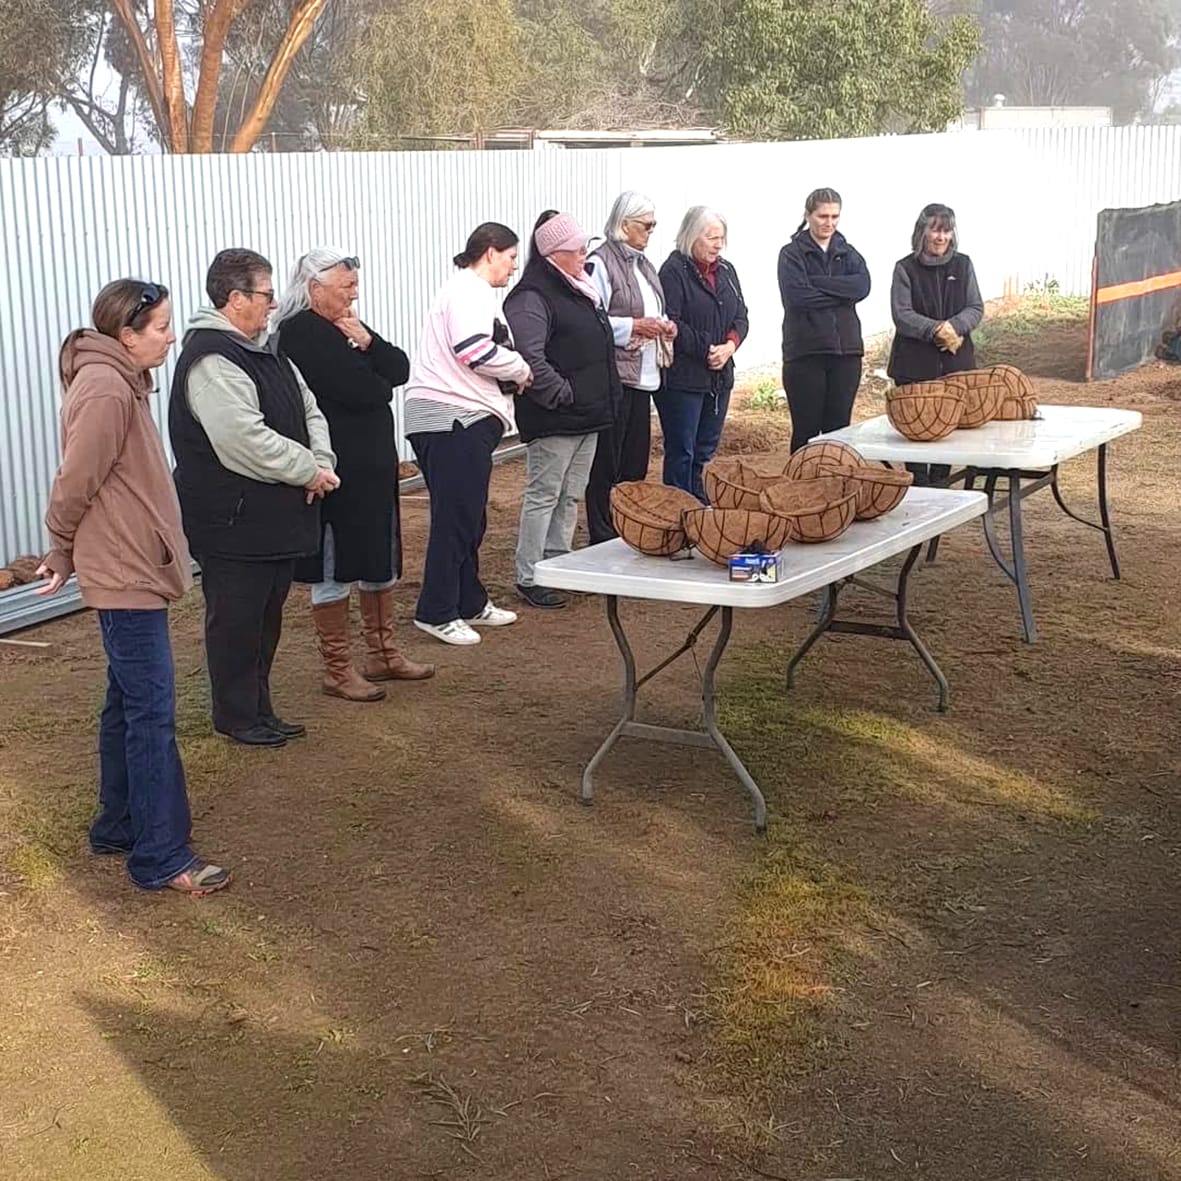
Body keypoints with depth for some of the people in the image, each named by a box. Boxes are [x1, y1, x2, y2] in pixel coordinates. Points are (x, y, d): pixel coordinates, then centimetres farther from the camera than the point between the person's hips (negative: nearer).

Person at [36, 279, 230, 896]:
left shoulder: (121, 382, 12)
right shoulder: (106, 391, -20)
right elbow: (76, 483, -18)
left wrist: (66, 553, 19)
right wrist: (63, 551, -2)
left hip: (133, 569, 10)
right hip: (125, 574, -10)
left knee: (128, 705, 17)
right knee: (152, 712, -7)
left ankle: (118, 827, 28)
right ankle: (163, 857, -2)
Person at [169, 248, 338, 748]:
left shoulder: (262, 351, 14)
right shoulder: (211, 360, -20)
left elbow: (308, 409, 16)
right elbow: (246, 442, -28)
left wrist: (322, 461, -3)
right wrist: (310, 470, -18)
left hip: (275, 517, 10)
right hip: (233, 524, -10)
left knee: (266, 618, 18)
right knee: (236, 622, 3)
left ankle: (259, 710, 29)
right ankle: (237, 716, 16)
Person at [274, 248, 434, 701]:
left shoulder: (343, 326, 13)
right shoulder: (301, 333, -16)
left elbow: (399, 371, 5)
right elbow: (361, 391, -23)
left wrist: (368, 342, -12)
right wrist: (381, 388, -1)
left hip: (372, 462, 9)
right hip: (335, 470, -9)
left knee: (381, 558, 17)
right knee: (334, 569, 1)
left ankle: (382, 654, 30)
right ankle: (337, 670, 11)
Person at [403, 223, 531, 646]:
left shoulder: (472, 291, 23)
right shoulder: (468, 290, -11)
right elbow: (476, 350, -24)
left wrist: (512, 372, 9)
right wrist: (520, 370, -10)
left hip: (466, 420, 11)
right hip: (452, 420, -11)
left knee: (468, 519, 16)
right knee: (456, 519, -8)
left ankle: (469, 603, 24)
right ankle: (437, 613, -5)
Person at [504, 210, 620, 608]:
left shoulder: (582, 292, 16)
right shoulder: (531, 298, -15)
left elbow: (600, 344, 27)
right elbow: (530, 358, -25)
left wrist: (606, 396, 19)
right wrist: (561, 394, -20)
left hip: (588, 414, 9)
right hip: (553, 419, -9)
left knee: (571, 497, 15)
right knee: (543, 496, -3)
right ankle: (529, 578, 3)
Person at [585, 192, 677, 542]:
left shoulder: (642, 264, 17)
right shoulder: (601, 264, -11)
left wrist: (664, 326, 9)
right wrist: (635, 326, -18)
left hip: (643, 376, 9)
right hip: (614, 376, -9)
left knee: (636, 461, 12)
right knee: (606, 463, -3)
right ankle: (603, 540, 3)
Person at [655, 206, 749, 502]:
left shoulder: (726, 271, 14)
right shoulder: (674, 270, -9)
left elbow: (741, 317, 13)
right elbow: (670, 322, -17)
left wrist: (730, 345, -6)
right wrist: (706, 349, -17)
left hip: (720, 375, 7)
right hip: (682, 375, -7)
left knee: (706, 449, 13)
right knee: (681, 452, -2)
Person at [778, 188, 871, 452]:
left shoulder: (848, 253, 13)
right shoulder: (792, 253, 2)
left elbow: (862, 286, -7)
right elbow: (796, 296, -14)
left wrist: (816, 282, -13)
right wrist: (842, 293, -9)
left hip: (845, 350, 3)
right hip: (805, 352, -3)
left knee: (839, 430, 6)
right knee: (806, 431, 1)